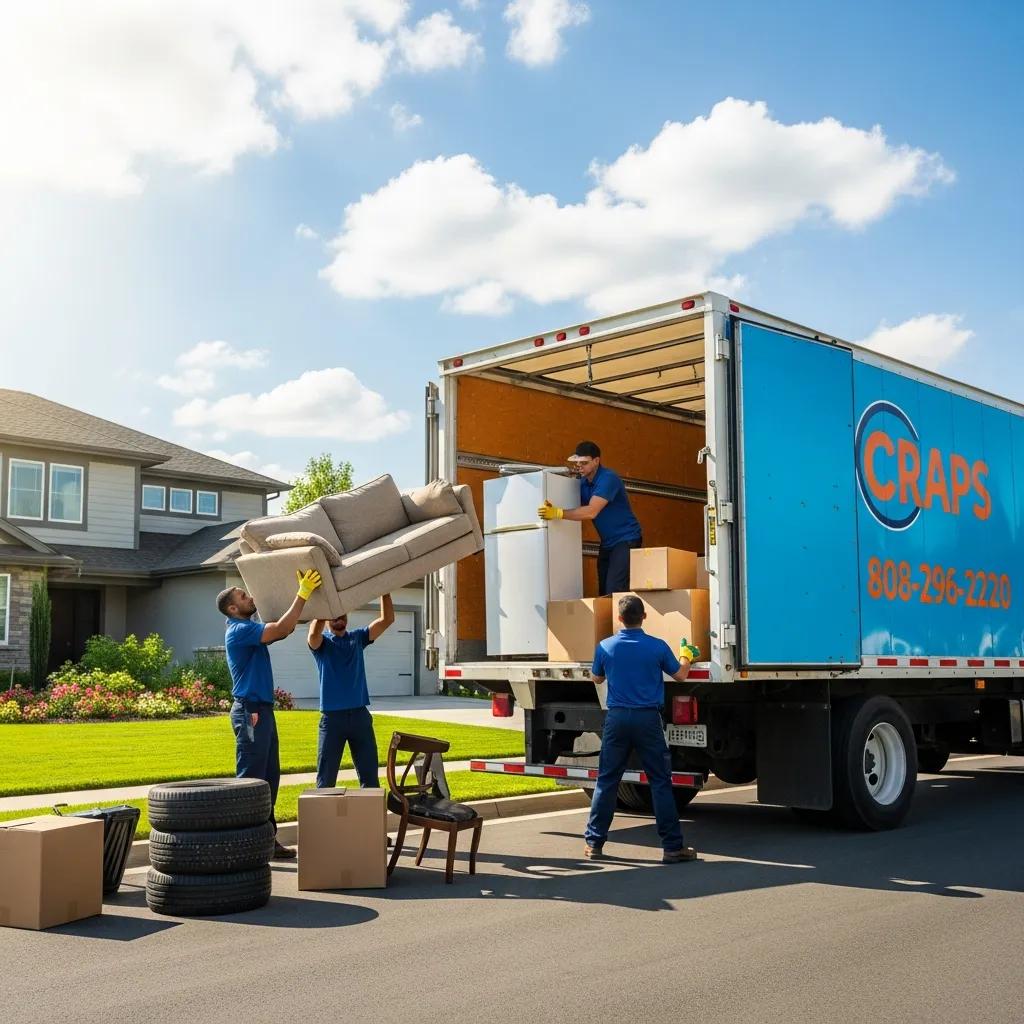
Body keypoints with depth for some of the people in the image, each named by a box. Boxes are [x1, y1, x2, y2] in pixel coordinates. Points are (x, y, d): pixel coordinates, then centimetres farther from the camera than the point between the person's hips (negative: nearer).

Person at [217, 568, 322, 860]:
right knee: (251, 778, -6)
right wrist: (303, 594, -22)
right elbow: (282, 628, -26)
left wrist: (304, 593, 15)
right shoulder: (240, 630, -15)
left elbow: (285, 629, 22)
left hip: (263, 709, 10)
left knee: (270, 777, 12)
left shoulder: (250, 629, 15)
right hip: (250, 711, -10)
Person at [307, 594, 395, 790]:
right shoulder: (321, 643, 4)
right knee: (326, 779, 2)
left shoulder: (358, 638, 11)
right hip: (332, 717, -3)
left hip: (360, 715, 3)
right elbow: (313, 633, -22)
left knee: (370, 776, 7)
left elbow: (387, 619, 0)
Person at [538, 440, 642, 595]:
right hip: (607, 542, 8)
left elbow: (591, 512, -30)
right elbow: (580, 511, 2)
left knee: (614, 591, -18)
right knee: (603, 591, 4)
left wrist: (557, 513, -36)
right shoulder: (584, 483, 7)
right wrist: (552, 511, -15)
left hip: (626, 540, -8)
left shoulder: (608, 478, -19)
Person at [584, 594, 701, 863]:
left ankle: (594, 842, 14)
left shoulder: (605, 646, -2)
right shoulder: (657, 647, -7)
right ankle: (672, 847, 5)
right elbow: (680, 675, 8)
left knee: (606, 780, 10)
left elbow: (597, 678, 15)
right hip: (648, 719, -2)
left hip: (617, 718, 2)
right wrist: (687, 656, 28)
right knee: (660, 782, 3)